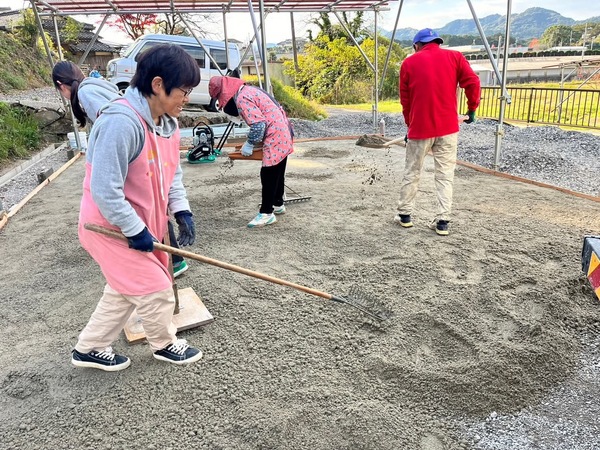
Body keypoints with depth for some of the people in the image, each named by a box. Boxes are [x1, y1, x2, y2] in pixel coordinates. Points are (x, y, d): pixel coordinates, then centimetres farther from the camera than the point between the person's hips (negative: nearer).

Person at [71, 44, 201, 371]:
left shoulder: (167, 122, 1)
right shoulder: (121, 123, -29)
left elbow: (171, 173, 10)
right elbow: (104, 190, -28)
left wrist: (182, 212, -2)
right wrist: (136, 231, -22)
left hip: (142, 223, 9)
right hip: (111, 227, -9)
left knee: (125, 290, 22)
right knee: (156, 289, 3)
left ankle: (89, 349, 41)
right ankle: (165, 345, 31)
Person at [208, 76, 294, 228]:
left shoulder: (241, 98, -15)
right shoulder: (249, 90, 15)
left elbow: (258, 125, -22)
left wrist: (249, 144, -9)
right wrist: (253, 141, 19)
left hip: (276, 138, -10)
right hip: (283, 133, 10)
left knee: (268, 176, -4)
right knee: (277, 174, 20)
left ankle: (266, 213, 2)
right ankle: (278, 204, 33)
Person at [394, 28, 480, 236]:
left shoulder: (409, 63, 4)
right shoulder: (454, 57, 5)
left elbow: (405, 98, 6)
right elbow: (473, 82, -5)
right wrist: (472, 108, 8)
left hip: (419, 127, 0)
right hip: (448, 127, 1)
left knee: (412, 173, 12)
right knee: (445, 175, 6)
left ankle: (404, 215, 20)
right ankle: (442, 221, 5)